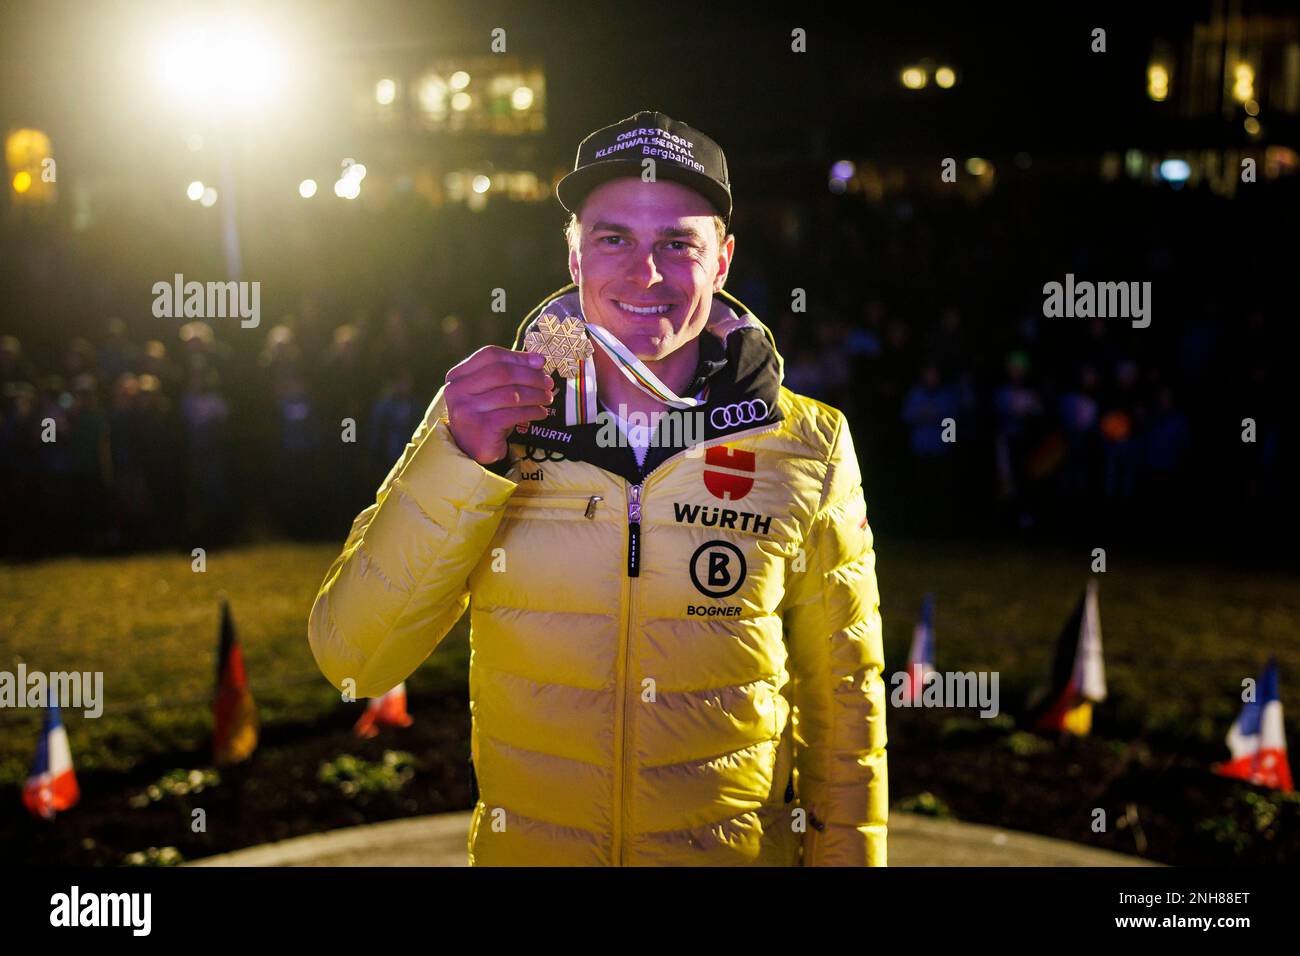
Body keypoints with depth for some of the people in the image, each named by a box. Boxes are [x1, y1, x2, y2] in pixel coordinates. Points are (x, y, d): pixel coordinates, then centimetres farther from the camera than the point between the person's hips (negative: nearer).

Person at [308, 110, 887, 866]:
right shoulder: (480, 421, -9)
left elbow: (842, 703, -2)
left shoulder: (807, 450, -9)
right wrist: (460, 463, -25)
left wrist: (847, 853, -1)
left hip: (740, 847, 0)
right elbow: (353, 661, -15)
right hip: (521, 847, 1)